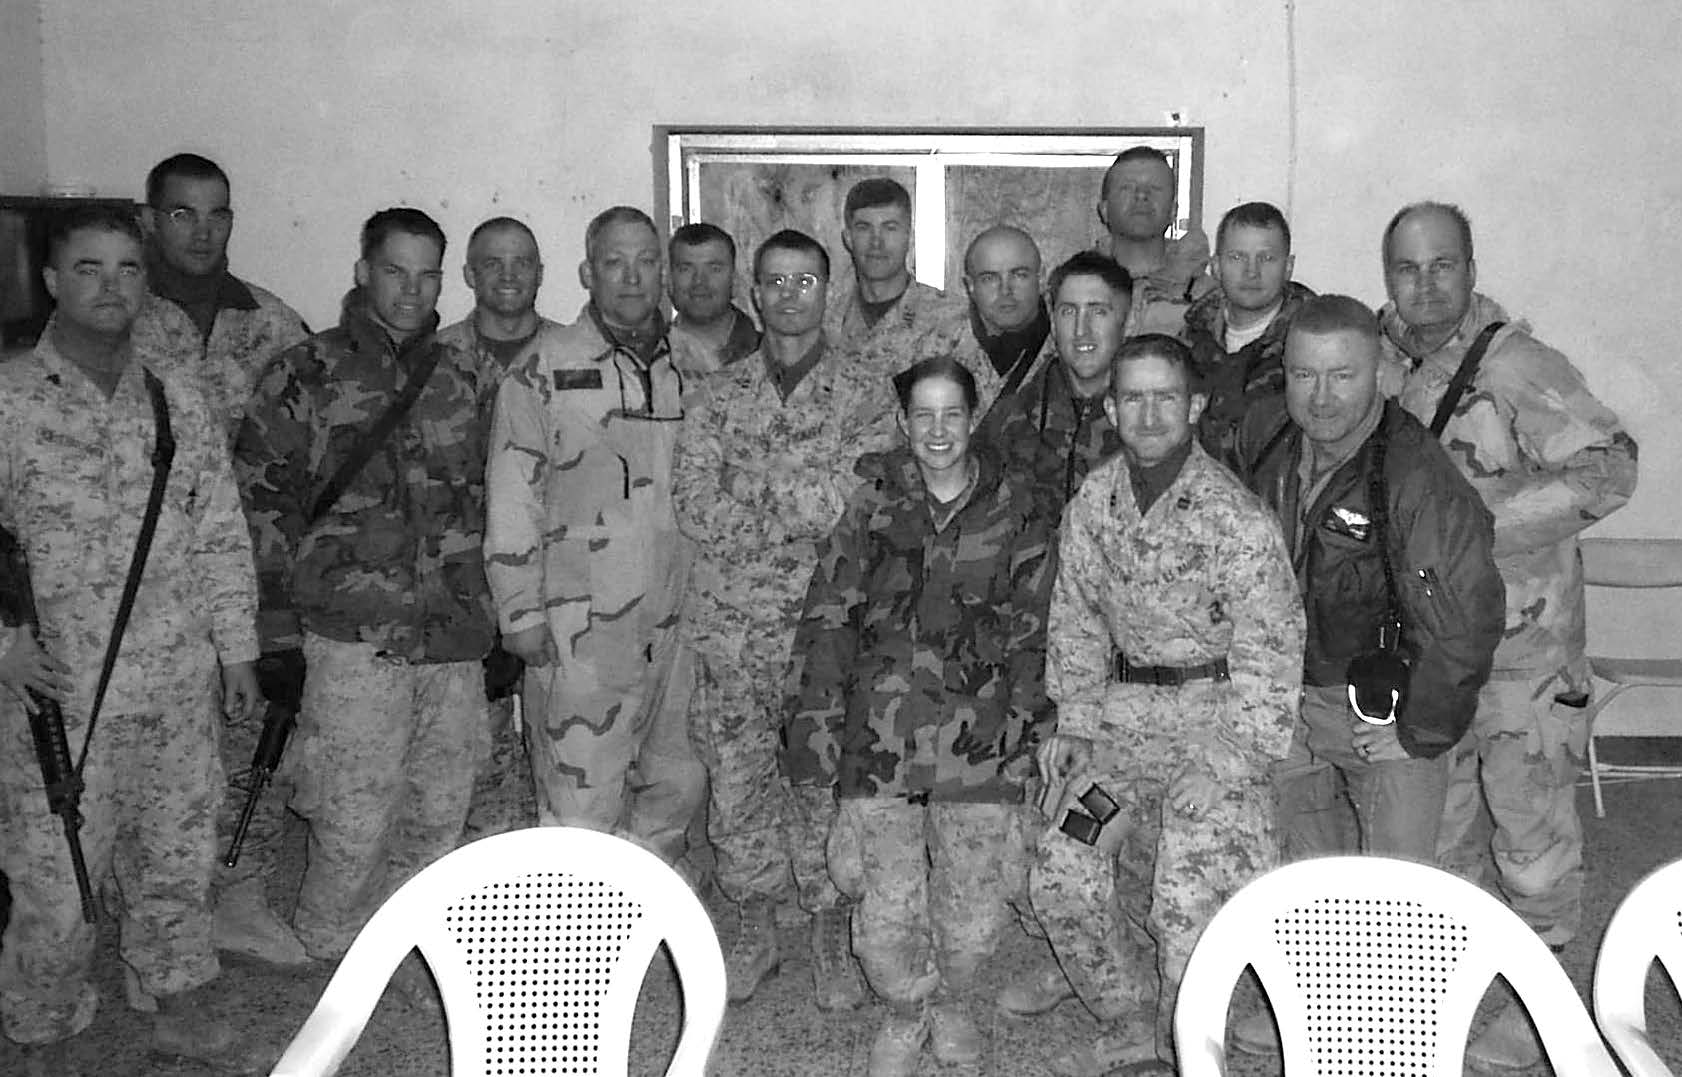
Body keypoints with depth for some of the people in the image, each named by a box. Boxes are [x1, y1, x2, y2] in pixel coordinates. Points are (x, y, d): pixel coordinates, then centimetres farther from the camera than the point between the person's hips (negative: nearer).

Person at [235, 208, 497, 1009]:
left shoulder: (462, 380, 10)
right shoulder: (304, 376, -2)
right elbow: (258, 501, -2)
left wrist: (492, 613, 15)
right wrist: (278, 625, -4)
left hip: (455, 638, 4)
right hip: (353, 637, -4)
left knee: (439, 811, 12)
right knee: (353, 818, 0)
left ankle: (406, 947, 32)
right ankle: (323, 953, 26)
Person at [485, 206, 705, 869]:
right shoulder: (547, 368, -3)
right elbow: (511, 498, -5)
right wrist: (523, 613, -9)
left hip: (677, 622, 5)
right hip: (580, 628, -5)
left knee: (679, 787, 15)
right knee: (582, 805, -3)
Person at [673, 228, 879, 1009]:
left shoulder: (861, 394, 2)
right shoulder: (721, 393, 6)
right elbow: (695, 509, -4)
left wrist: (755, 481, -11)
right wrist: (806, 506, -10)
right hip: (731, 623, 2)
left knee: (825, 784, 5)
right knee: (735, 784, 9)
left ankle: (832, 941, 22)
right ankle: (757, 929, 27)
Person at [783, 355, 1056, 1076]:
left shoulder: (1017, 513, 4)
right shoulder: (874, 502, 3)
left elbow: (1030, 633, 8)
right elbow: (827, 616, 2)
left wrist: (1022, 728, 2)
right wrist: (813, 719, -3)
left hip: (979, 740, 0)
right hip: (878, 737, 0)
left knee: (974, 913, 4)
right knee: (886, 910, 2)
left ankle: (953, 1004, 36)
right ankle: (904, 1015, 32)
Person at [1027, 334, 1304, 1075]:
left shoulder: (1236, 519, -15)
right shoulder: (1093, 502, 1)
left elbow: (1267, 652, -14)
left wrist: (1232, 764, -18)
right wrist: (1072, 723, 5)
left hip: (1212, 714, -5)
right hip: (1122, 714, 6)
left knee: (1189, 898, -12)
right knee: (1063, 875, 3)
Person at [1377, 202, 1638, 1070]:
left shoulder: (1515, 365, -15)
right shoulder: (1379, 359, 3)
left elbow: (1608, 469, -22)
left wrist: (1479, 527, -25)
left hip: (1520, 631, -5)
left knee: (1529, 815, 5)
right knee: (1437, 812, 17)